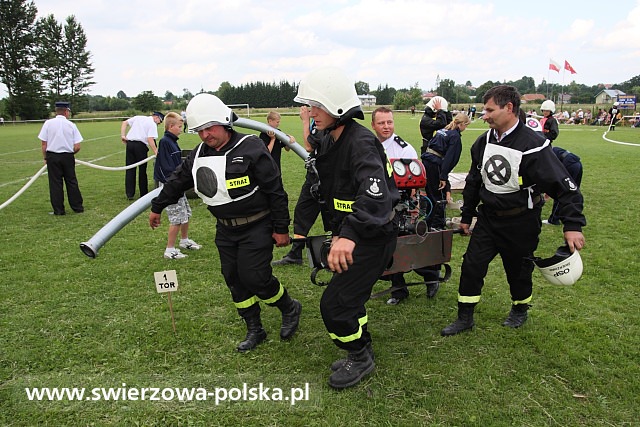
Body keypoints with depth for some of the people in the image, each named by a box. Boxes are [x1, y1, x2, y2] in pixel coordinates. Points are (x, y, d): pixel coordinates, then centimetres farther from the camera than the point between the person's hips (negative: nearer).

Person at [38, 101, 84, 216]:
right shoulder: (71, 125, -2)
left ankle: (58, 210, 8)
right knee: (71, 182, 11)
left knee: (55, 183, 5)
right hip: (68, 156, 1)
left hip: (52, 156, -1)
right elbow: (77, 147, -5)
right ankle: (77, 207, 16)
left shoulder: (48, 123, -3)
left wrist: (45, 157, 8)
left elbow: (44, 144, -4)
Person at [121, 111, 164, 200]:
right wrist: (155, 151, -16)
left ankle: (129, 194, 8)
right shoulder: (153, 124, 0)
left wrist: (122, 135, 9)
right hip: (141, 145, -5)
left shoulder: (138, 118, 19)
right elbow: (150, 139, -13)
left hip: (129, 143, 5)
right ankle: (143, 194, 14)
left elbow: (124, 123, 13)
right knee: (142, 170, 8)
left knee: (130, 169, 8)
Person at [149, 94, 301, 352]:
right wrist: (157, 208, 30)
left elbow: (275, 190, -16)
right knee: (234, 279, 10)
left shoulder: (250, 148, -17)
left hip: (257, 227, -7)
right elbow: (177, 182, 20)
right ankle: (254, 330, 26)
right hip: (225, 230, 7)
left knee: (255, 277, -9)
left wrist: (281, 229, -14)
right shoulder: (199, 155, 4)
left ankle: (290, 309, 19)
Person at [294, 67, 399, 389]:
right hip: (350, 233, 10)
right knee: (349, 296, 21)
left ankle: (360, 358, 19)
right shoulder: (329, 141, 6)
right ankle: (361, 354, 42)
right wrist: (336, 231, 23)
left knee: (335, 304, -7)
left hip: (372, 238, -10)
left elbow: (376, 196, -42)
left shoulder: (361, 143, -26)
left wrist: (348, 236, -55)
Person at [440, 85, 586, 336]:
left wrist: (573, 225, -24)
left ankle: (520, 310, 41)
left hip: (521, 222, -5)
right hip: (488, 217, 5)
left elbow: (563, 185, -18)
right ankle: (465, 317, 16)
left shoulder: (533, 145, -20)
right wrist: (467, 216, 16)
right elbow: (474, 181, 11)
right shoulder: (483, 142, 0)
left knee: (518, 269, 13)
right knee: (472, 265, 2)